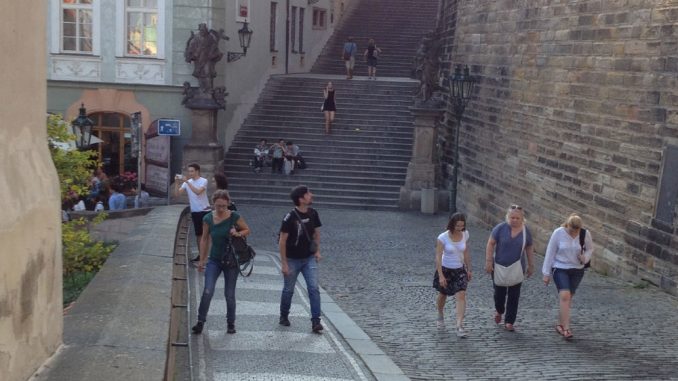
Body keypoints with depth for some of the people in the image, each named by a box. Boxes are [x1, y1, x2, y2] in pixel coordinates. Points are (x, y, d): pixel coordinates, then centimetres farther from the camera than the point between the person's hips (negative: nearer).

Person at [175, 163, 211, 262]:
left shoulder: (203, 181, -9)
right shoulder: (187, 183, 6)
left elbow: (198, 192, -26)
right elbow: (177, 193, -1)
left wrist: (187, 181, -26)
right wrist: (177, 183, -15)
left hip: (204, 211, -5)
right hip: (195, 212, 6)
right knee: (198, 234, 13)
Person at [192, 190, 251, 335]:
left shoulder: (234, 217, -11)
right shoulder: (208, 219, -6)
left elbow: (247, 230, 3)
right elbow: (204, 239, 5)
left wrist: (238, 233, -19)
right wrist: (202, 260, 8)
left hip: (231, 261, -1)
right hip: (214, 260, 1)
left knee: (229, 294, 6)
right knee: (207, 291, -13)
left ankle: (231, 323, 23)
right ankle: (200, 321, 0)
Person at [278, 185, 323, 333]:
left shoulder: (312, 213, -3)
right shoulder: (290, 217, -18)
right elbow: (282, 241, -14)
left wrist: (317, 250, 4)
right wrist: (284, 263, -15)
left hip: (309, 258, 4)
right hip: (292, 260, -3)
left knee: (314, 288, -8)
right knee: (289, 290, 11)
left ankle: (315, 321, -8)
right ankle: (284, 316, 33)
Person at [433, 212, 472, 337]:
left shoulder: (465, 234, -6)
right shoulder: (443, 237, -19)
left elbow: (466, 253, 6)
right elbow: (438, 257, -18)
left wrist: (469, 269, 10)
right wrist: (440, 276, -22)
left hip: (460, 270, 2)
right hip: (445, 270, -2)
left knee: (461, 296, -14)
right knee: (443, 295, 18)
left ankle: (459, 326, -17)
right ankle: (440, 316, 47)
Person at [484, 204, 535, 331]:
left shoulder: (526, 231, -3)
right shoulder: (500, 228, -10)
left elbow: (529, 249, 8)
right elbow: (491, 244, -6)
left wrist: (531, 266, 10)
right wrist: (489, 262, -10)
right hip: (499, 267, -1)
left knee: (514, 296, 1)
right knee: (499, 292, 11)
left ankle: (509, 322, 9)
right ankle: (499, 310, 42)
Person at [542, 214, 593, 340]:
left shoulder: (585, 234, -8)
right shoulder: (558, 233, -14)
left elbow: (590, 249, 10)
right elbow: (550, 253, -6)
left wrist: (585, 258, -14)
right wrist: (546, 273, -4)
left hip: (577, 271, 3)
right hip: (560, 269, -3)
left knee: (568, 298, 9)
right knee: (565, 296, -18)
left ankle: (560, 324, 28)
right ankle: (566, 329, -18)